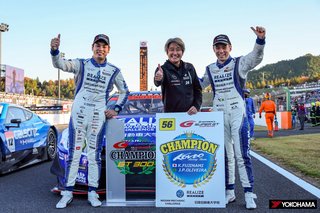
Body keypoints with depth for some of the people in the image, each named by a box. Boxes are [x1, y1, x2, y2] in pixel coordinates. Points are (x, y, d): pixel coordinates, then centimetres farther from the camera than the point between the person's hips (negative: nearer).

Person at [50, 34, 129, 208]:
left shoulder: (114, 71, 7)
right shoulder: (81, 64, 3)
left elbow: (125, 92, 17)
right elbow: (60, 64, -14)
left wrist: (116, 109, 5)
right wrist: (55, 50, -35)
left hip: (98, 116, 1)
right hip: (78, 114, -1)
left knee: (95, 155, 4)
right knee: (74, 153, 1)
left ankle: (92, 193, 12)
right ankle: (67, 193, 9)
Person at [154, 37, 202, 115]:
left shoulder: (189, 68, 7)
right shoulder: (164, 69, -6)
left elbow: (197, 89, 12)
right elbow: (158, 83, -29)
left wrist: (196, 106, -2)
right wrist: (158, 79, -53)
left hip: (190, 113, 4)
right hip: (171, 113, -4)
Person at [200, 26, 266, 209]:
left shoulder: (239, 63, 0)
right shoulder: (210, 69, 12)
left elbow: (256, 57, -20)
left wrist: (260, 39, -39)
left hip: (238, 115, -4)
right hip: (219, 116, 4)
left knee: (242, 154, -7)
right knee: (225, 156, 9)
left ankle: (249, 194, 1)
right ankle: (230, 192, 19)